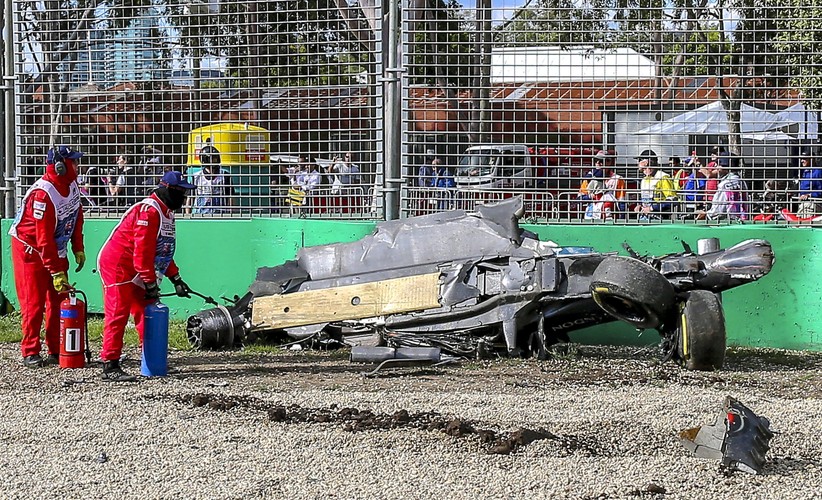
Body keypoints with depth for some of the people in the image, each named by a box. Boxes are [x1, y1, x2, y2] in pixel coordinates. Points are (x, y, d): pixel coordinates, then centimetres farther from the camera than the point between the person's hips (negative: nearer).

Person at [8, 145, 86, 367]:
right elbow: (44, 238, -28)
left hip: (56, 250, 8)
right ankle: (30, 353, 0)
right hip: (30, 250, -8)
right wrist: (56, 272, -28)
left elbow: (77, 219, 12)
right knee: (34, 302, -6)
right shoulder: (42, 194, -28)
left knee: (59, 300, 5)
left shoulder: (71, 186, -3)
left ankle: (57, 351, 9)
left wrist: (78, 249, 6)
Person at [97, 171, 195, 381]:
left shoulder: (166, 213, 14)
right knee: (118, 314, -13)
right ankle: (110, 366, -14)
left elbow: (163, 251, 20)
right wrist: (150, 283, -20)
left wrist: (176, 278, 13)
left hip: (134, 271, 11)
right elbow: (142, 250, -23)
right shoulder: (149, 211, -20)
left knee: (146, 312, 12)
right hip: (117, 264, -11)